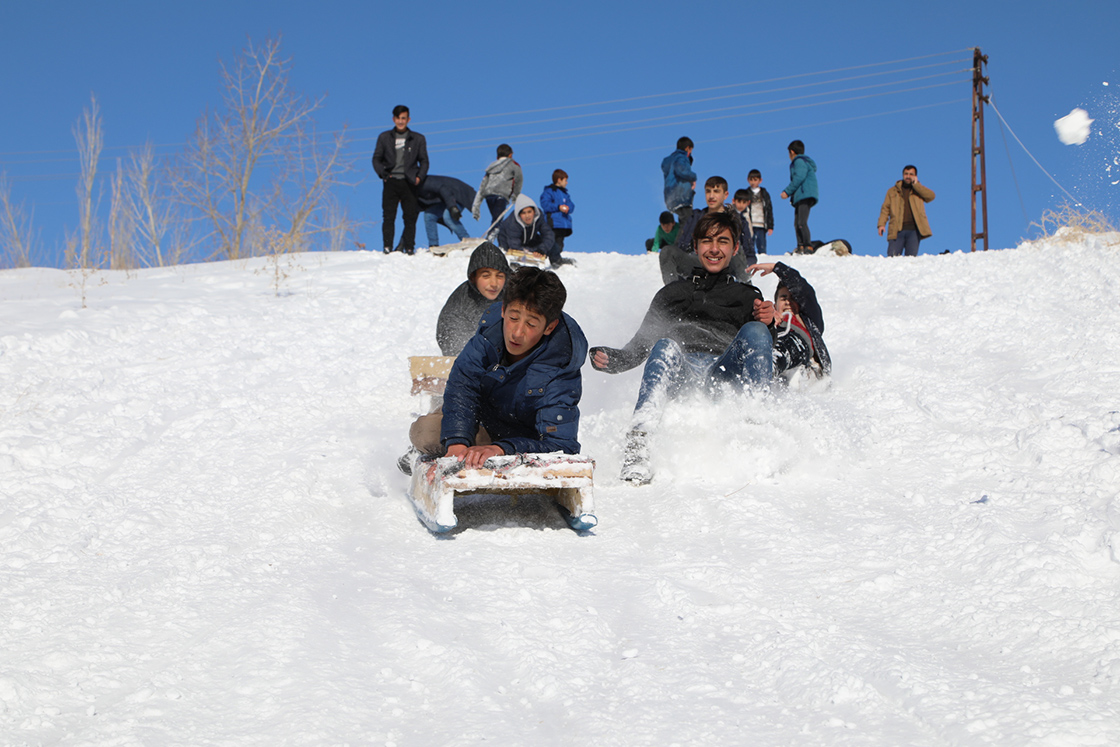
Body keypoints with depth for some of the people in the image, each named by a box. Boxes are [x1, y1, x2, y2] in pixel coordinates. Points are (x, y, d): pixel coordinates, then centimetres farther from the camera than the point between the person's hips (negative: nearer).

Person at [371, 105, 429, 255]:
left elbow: (424, 161, 14)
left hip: (409, 182, 0)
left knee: (410, 217, -3)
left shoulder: (418, 139, 11)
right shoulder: (384, 137, 12)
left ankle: (409, 247, 1)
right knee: (388, 216, -6)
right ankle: (387, 247, -4)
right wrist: (383, 174, -3)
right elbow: (376, 159, 14)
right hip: (391, 182, 0)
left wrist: (419, 176, -2)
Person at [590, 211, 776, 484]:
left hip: (723, 374, 0)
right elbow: (638, 348, 28)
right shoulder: (672, 293, 35)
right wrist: (609, 359, 6)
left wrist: (768, 325, -6)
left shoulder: (749, 296, 33)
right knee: (665, 347, -36)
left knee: (755, 333, -30)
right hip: (680, 371, 0)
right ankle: (637, 446, -55)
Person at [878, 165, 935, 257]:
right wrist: (881, 224, -3)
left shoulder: (919, 189, 17)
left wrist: (915, 184, -2)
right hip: (897, 230, 0)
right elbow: (885, 208, 12)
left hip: (914, 230, 0)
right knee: (892, 257, -10)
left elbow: (931, 196, -2)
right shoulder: (893, 191, 17)